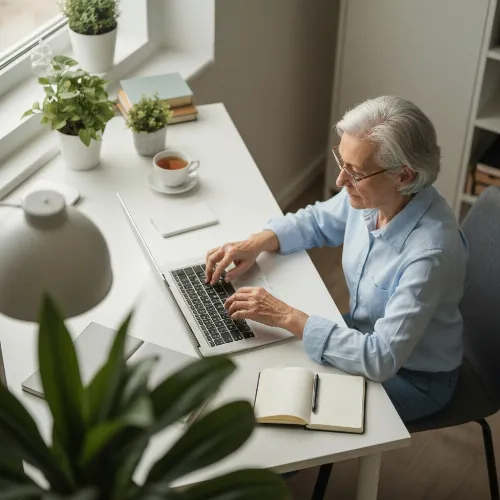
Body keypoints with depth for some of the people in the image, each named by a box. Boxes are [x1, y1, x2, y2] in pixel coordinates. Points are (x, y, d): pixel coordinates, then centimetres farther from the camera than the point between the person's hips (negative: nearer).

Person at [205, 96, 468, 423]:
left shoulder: (429, 251, -36)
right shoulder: (370, 194, -15)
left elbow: (381, 360, -37)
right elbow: (318, 221, 7)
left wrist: (287, 317, -34)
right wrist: (257, 243, -11)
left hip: (412, 380, -6)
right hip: (367, 336, 6)